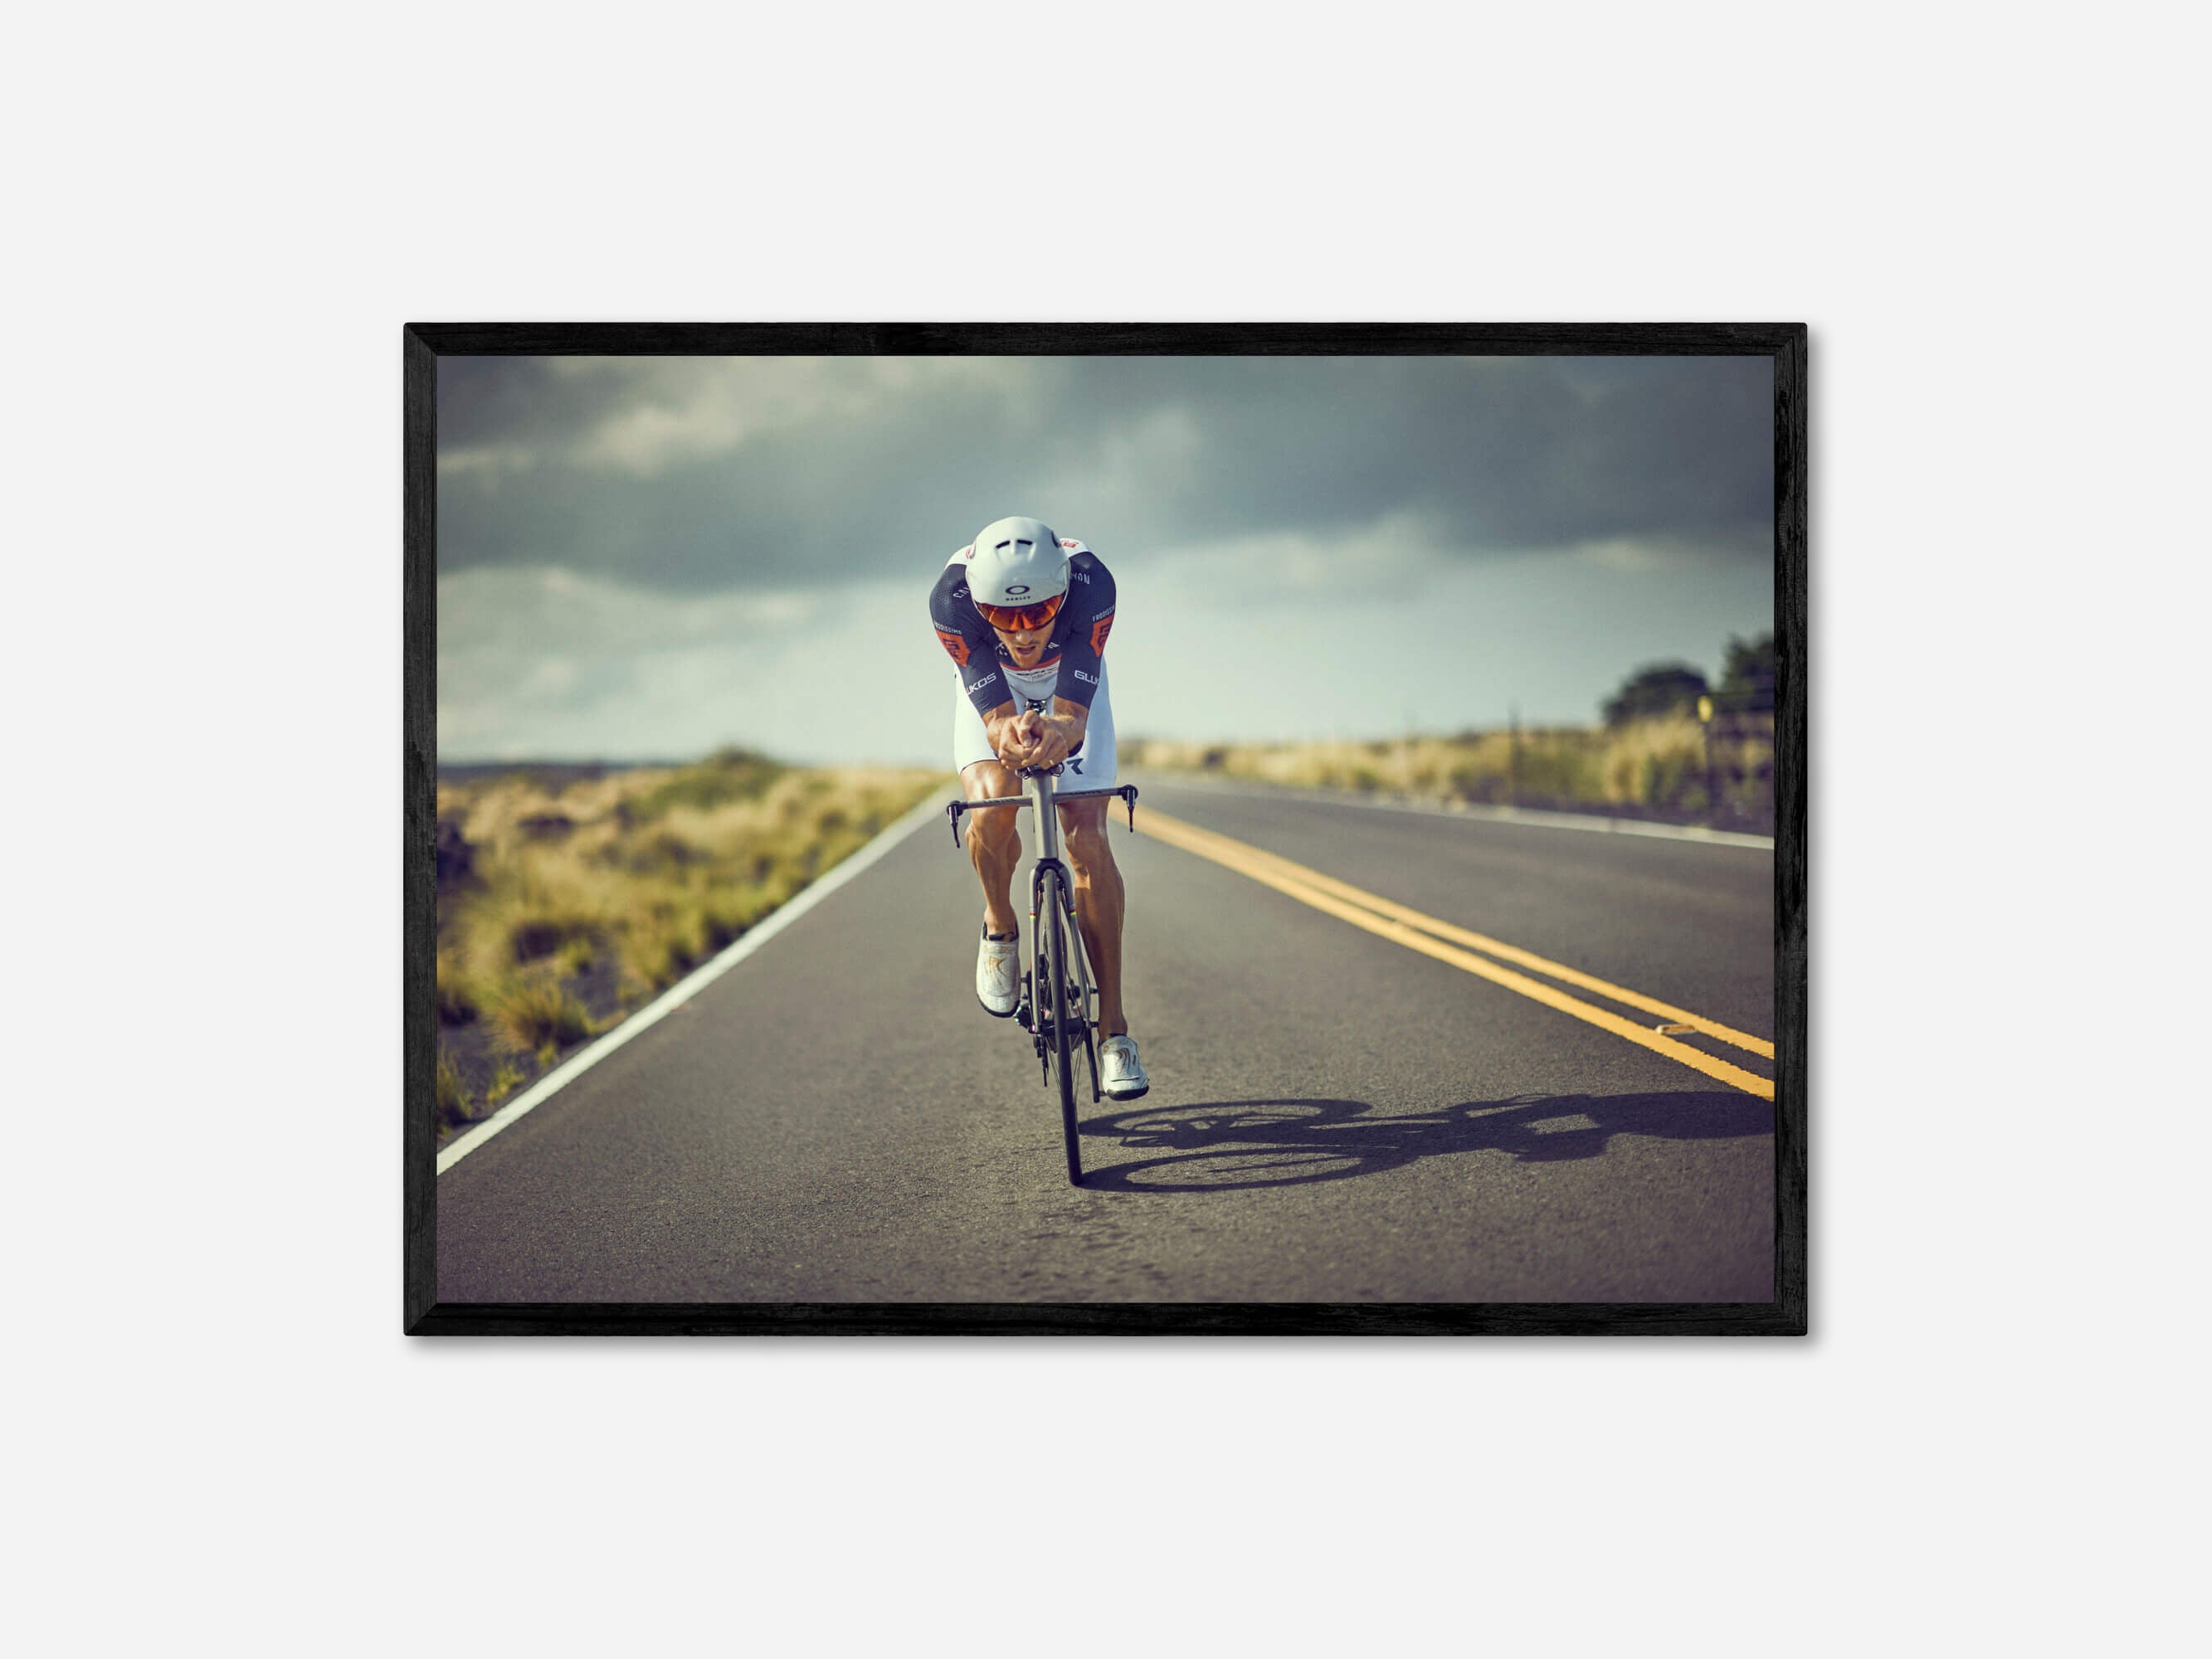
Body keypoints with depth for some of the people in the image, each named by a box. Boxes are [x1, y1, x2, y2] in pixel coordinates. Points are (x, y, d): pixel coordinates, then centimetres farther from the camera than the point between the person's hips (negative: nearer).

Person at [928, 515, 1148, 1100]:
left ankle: (1113, 1026, -8)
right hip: (990, 691, 0)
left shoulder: (1090, 584, -39)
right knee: (992, 803, -29)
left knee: (1087, 839, -14)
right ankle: (1000, 928, 2)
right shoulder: (952, 598, -38)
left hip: (1072, 688, 0)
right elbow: (996, 715, -39)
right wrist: (1009, 736, -63)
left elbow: (1073, 714, -41)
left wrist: (1060, 733, -64)